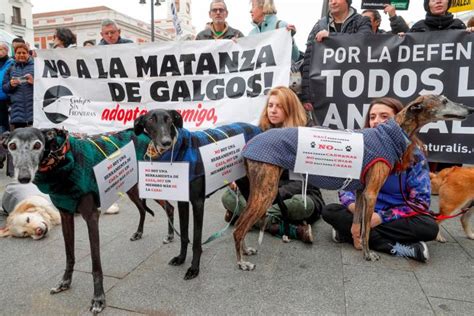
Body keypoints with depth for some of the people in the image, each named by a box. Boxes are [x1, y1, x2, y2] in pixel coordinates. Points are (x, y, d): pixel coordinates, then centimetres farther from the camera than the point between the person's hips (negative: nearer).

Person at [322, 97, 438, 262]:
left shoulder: (414, 154, -10)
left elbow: (420, 202, -11)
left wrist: (381, 217, -22)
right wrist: (356, 208, -29)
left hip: (396, 217, -2)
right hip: (363, 213, 2)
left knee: (429, 227, -30)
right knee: (329, 211, -24)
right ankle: (395, 247, -28)